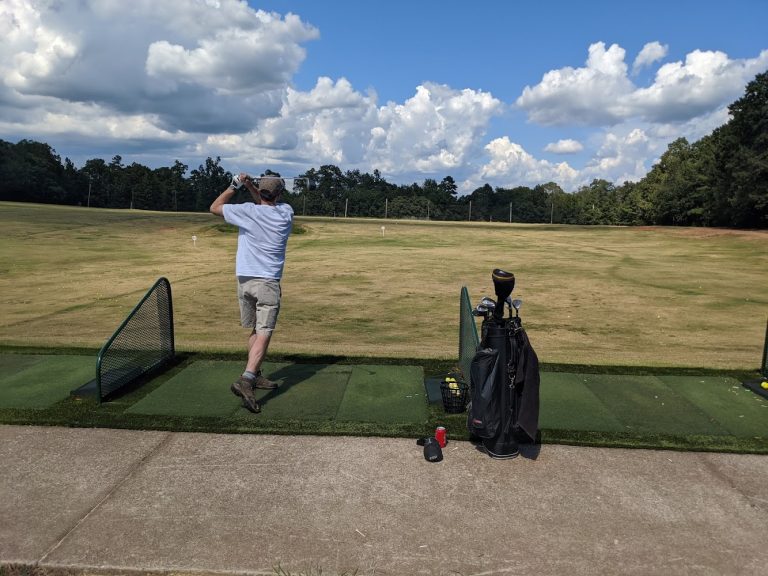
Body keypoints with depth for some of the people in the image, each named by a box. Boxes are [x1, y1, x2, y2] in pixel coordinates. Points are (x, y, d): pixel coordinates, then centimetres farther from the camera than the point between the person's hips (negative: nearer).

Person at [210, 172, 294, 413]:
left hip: (244, 281, 3)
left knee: (255, 331, 18)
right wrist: (250, 186, 10)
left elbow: (214, 207, 12)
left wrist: (235, 185, 15)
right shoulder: (286, 212, 0)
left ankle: (255, 375, 28)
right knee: (263, 334, -9)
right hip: (267, 282, -3)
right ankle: (246, 379, -26)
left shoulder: (247, 211, -4)